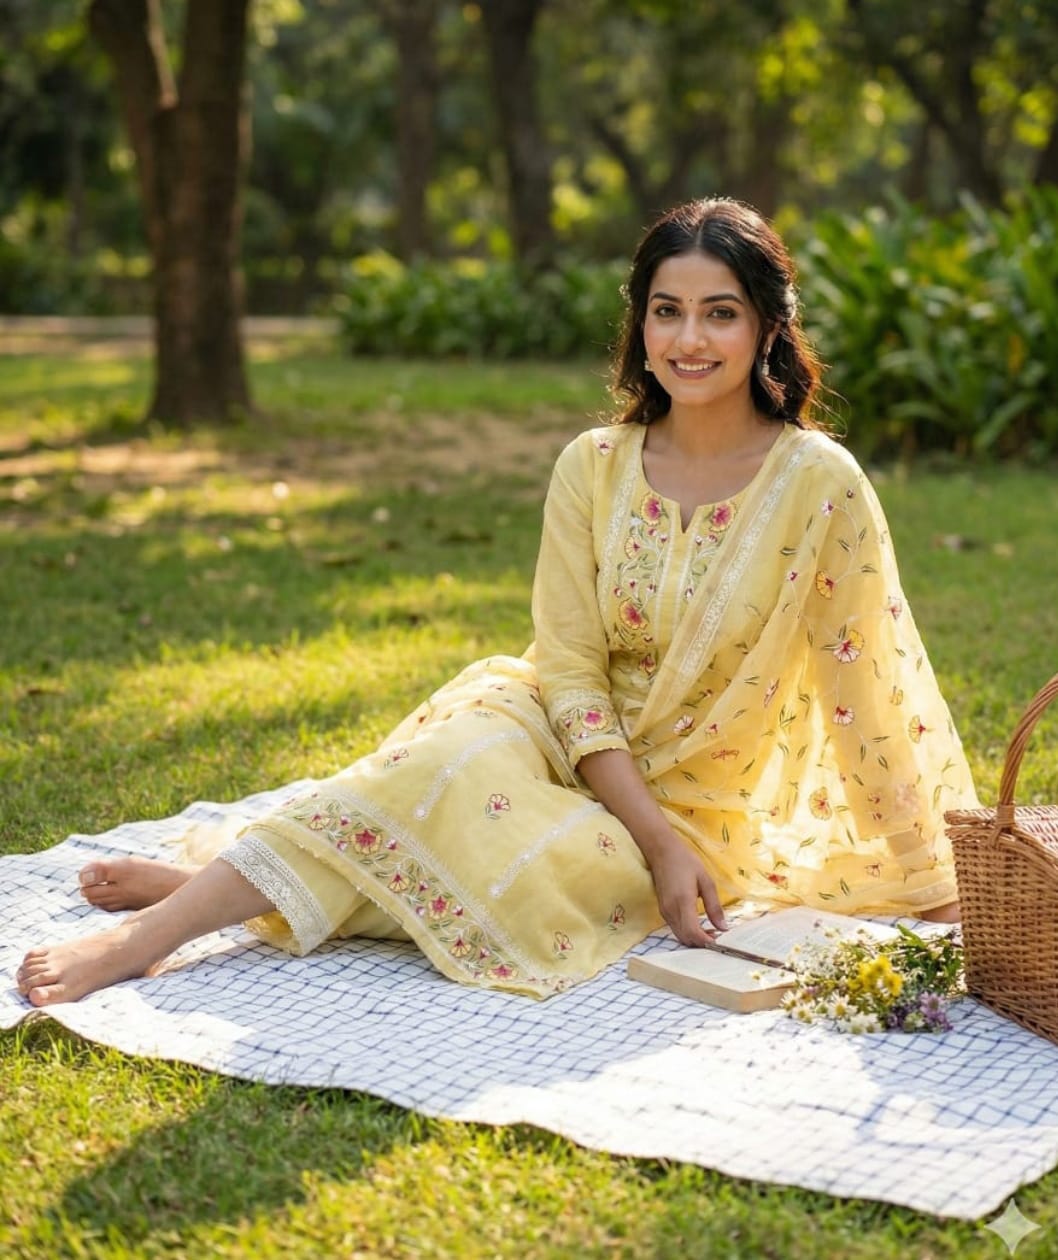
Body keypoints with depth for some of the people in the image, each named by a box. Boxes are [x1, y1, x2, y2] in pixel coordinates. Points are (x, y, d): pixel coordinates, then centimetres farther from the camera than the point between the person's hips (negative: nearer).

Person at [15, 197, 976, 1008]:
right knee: (472, 745, -31)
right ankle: (161, 928, -31)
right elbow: (569, 669, -7)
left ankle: (223, 890, -26)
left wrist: (932, 888, -8)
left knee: (535, 861, -31)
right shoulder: (594, 468, -4)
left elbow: (873, 687, -10)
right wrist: (657, 835, -18)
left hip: (708, 809, -2)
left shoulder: (820, 485, -13)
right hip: (576, 749, 2)